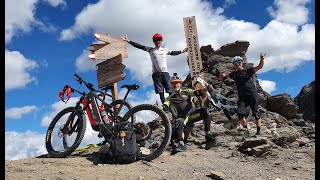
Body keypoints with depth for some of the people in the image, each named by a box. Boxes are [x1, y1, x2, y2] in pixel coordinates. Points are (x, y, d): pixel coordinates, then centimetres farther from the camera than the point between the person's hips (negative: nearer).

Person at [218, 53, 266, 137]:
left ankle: (258, 131, 5)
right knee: (240, 112, -16)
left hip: (252, 95, -2)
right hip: (242, 96, 2)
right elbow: (220, 78, 23)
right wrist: (222, 75, -1)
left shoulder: (248, 70, 6)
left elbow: (259, 67, -4)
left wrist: (262, 59, -22)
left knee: (256, 113, -3)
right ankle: (246, 129, -4)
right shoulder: (234, 74, 15)